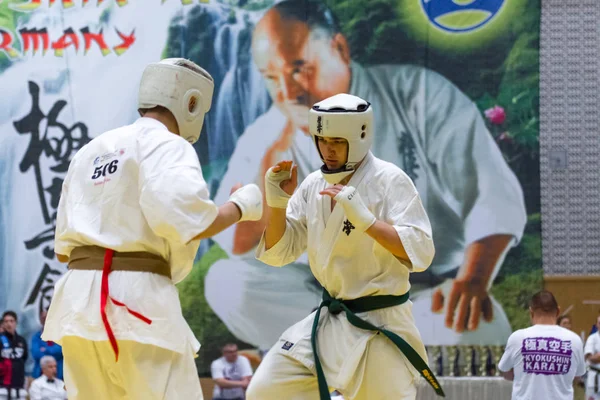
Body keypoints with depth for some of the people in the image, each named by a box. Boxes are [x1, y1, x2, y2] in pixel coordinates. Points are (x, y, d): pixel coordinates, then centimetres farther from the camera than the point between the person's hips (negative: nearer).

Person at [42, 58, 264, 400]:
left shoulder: (90, 151, 20)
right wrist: (242, 205, -2)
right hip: (136, 301, -7)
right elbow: (188, 223, -18)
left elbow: (64, 248, 20)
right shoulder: (168, 146, -3)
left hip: (78, 300, 8)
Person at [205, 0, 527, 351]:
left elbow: (496, 194, -13)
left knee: (478, 329, -37)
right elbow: (239, 245, -12)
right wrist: (279, 149, -21)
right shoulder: (262, 139, 0)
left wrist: (473, 279, -30)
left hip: (428, 298, -3)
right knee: (226, 282, -24)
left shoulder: (419, 95, -7)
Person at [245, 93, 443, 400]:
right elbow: (278, 252, 8)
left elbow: (421, 251, -21)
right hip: (330, 321, 6)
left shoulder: (389, 181, -13)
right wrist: (276, 204, -10)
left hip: (380, 325, -6)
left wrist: (366, 219, -32)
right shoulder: (313, 185, 5)